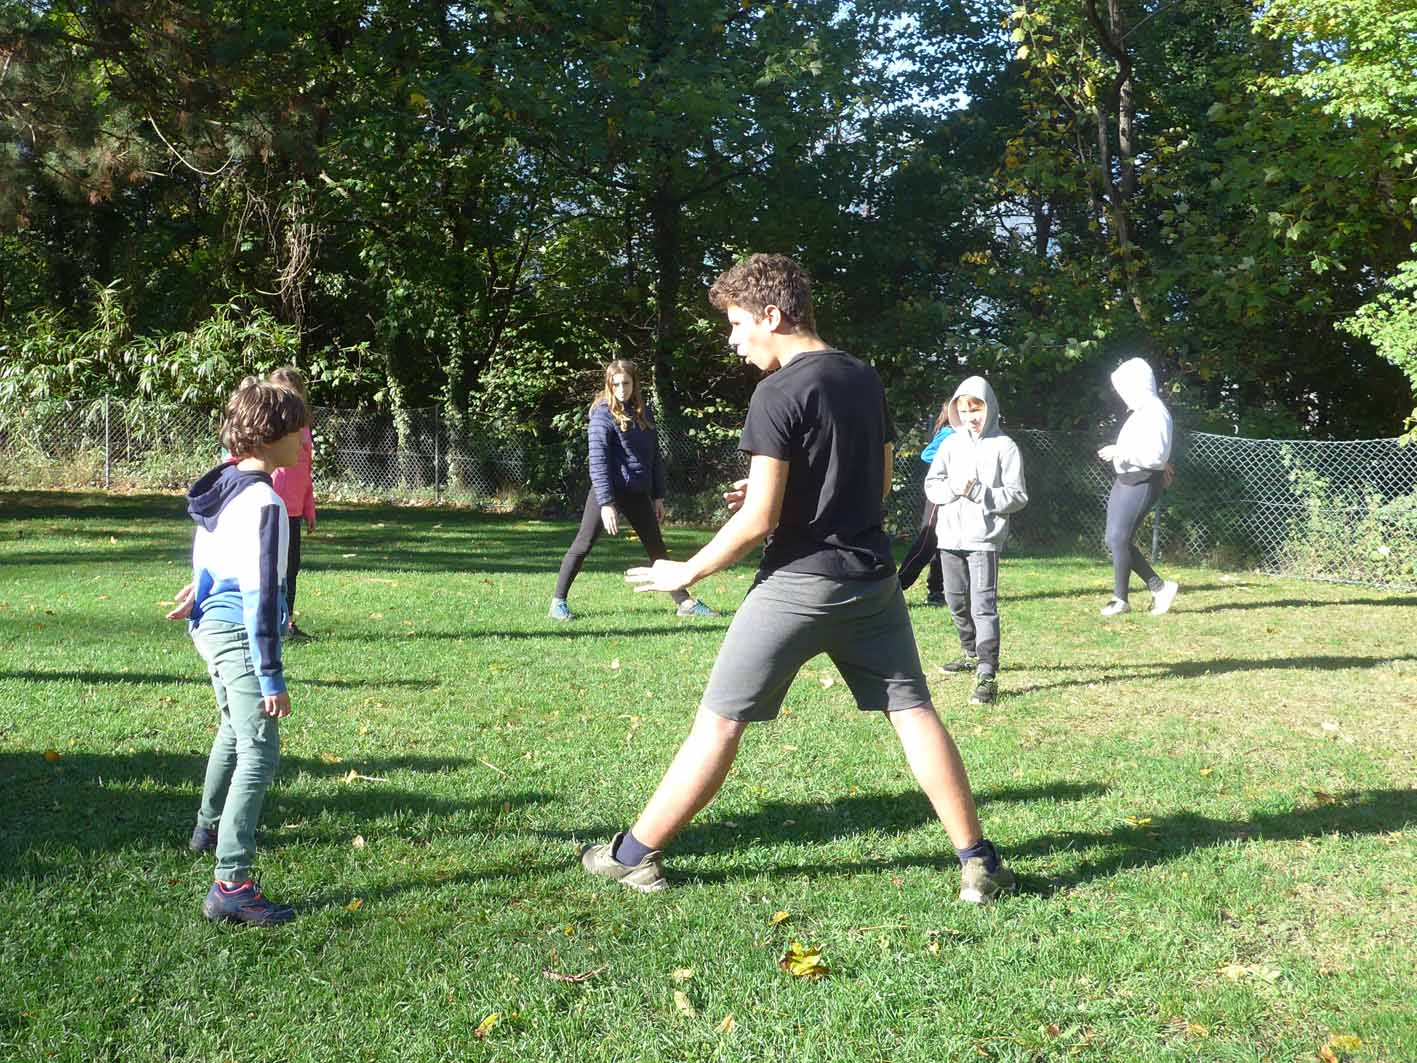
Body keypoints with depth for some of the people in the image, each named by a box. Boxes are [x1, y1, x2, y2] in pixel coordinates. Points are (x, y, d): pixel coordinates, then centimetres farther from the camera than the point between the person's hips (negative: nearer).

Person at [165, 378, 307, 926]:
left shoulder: (222, 482, 7)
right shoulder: (263, 501, -22)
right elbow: (260, 593, -24)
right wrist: (271, 677, -22)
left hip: (212, 627, 10)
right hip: (241, 634, -10)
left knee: (236, 727, 30)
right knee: (259, 753, -13)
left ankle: (209, 826, 51)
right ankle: (230, 885, -19)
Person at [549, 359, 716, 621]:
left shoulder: (642, 413, 10)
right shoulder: (603, 414, -8)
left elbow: (654, 457, 15)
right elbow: (597, 461, -15)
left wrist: (658, 496, 11)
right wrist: (606, 503, -21)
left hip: (638, 493, 6)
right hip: (608, 490, -6)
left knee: (657, 548, 10)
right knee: (583, 545, -3)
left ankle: (685, 602, 15)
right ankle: (558, 602, 5)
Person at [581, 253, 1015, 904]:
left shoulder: (778, 394, -13)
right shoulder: (865, 379, 10)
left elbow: (759, 521, -15)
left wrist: (686, 573, -2)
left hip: (799, 582, -6)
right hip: (872, 577, 6)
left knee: (719, 721, 2)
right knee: (912, 710, 10)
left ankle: (635, 855, 11)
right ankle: (978, 862, 9)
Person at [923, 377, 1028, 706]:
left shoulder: (1004, 447, -2)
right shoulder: (951, 444, 10)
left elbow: (1017, 496, -4)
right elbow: (931, 485, 8)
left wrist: (980, 493, -16)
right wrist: (953, 488, -12)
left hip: (984, 537, -5)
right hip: (950, 535, 5)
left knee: (984, 604, -12)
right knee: (956, 600, 16)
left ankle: (987, 675, -14)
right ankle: (972, 654, 37)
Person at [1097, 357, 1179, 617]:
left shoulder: (1155, 413, -15)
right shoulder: (1141, 411, 14)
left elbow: (1156, 455, -23)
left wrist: (1120, 452, -21)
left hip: (1141, 484, -10)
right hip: (1125, 481, 10)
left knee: (1118, 539, -6)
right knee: (1114, 540, 9)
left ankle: (1120, 600, 6)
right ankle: (1160, 588, 16)